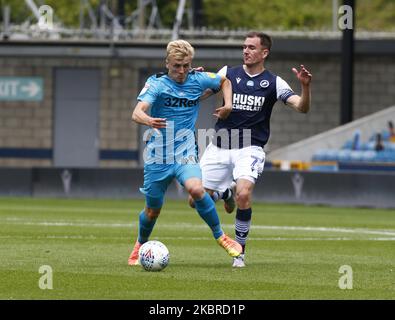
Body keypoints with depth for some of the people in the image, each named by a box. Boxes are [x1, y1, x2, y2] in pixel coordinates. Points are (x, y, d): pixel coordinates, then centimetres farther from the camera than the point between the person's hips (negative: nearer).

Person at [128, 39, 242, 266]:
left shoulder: (198, 80, -1)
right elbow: (137, 113, -27)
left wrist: (228, 104, 4)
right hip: (158, 156, -1)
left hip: (185, 154, 1)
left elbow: (225, 81, 22)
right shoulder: (157, 83, -11)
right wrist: (148, 120, -49)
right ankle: (140, 246, 37)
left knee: (196, 189, -28)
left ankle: (221, 237, -14)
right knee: (152, 210, 8)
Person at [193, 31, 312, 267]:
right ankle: (225, 193, 35)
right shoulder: (228, 73, 6)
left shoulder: (273, 82, 2)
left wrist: (305, 87, -25)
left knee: (243, 195, -28)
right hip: (220, 146, 3)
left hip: (250, 148, -3)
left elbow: (302, 107, -6)